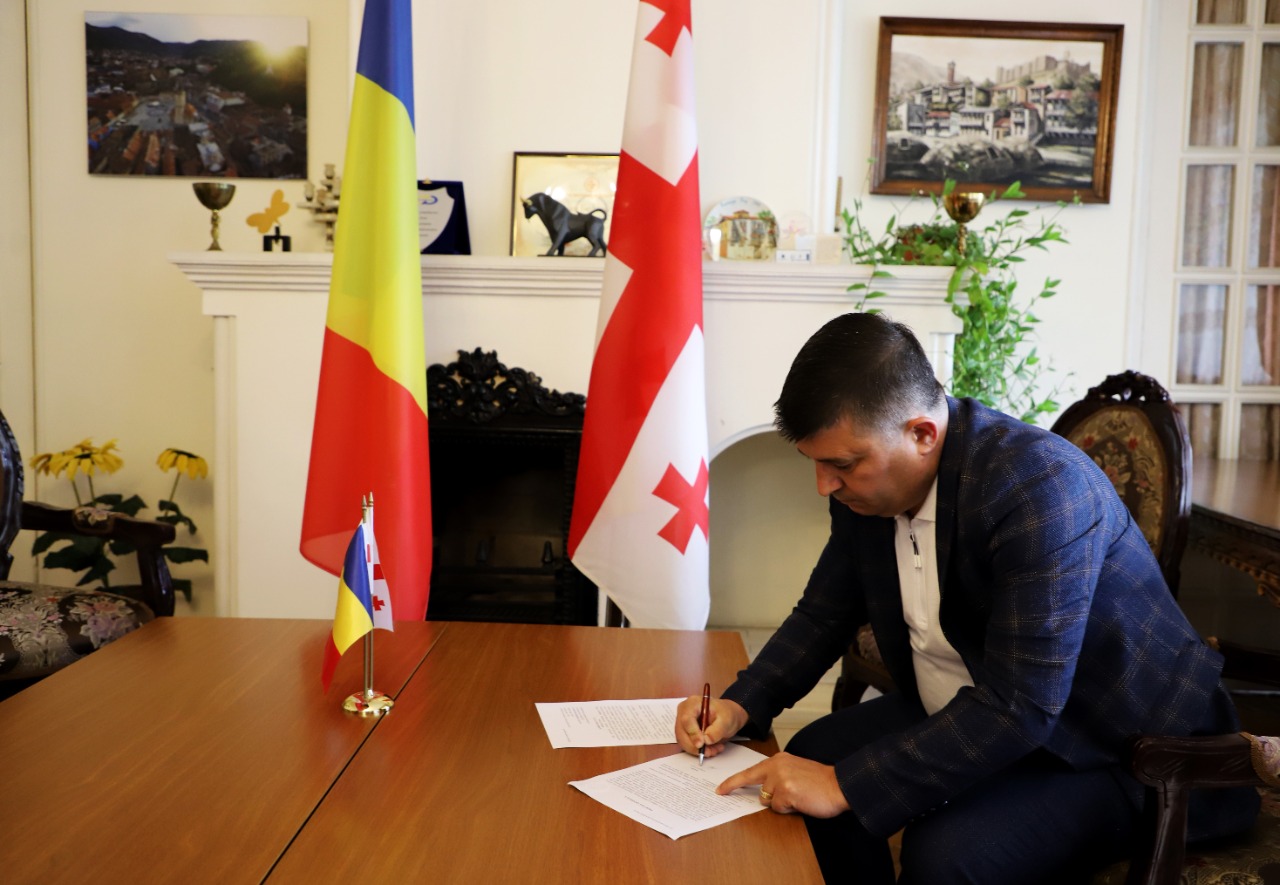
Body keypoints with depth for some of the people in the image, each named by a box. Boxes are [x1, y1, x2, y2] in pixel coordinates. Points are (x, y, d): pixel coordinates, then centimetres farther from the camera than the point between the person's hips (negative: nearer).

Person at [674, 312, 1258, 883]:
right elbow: (824, 613, 7)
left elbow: (1020, 707, -34)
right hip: (962, 713, 8)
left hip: (1108, 749, -7)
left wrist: (845, 785, -32)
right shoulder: (864, 483, -7)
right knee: (810, 754, -4)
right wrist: (742, 704, -9)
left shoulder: (1039, 484, -31)